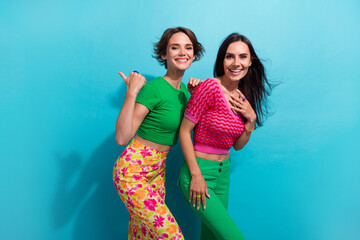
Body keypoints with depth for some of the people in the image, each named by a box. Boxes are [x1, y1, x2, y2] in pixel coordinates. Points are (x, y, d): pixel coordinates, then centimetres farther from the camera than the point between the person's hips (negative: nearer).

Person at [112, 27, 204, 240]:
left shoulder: (183, 89, 5)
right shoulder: (153, 88, -19)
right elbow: (122, 138, -23)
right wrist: (131, 93, -29)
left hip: (157, 171, 8)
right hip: (132, 171, -7)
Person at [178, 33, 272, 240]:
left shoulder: (244, 97, 4)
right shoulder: (210, 87, -17)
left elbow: (237, 146, 9)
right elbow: (184, 131, -15)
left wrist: (251, 120, -8)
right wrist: (196, 175, -17)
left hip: (224, 171, 7)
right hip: (198, 171, -7)